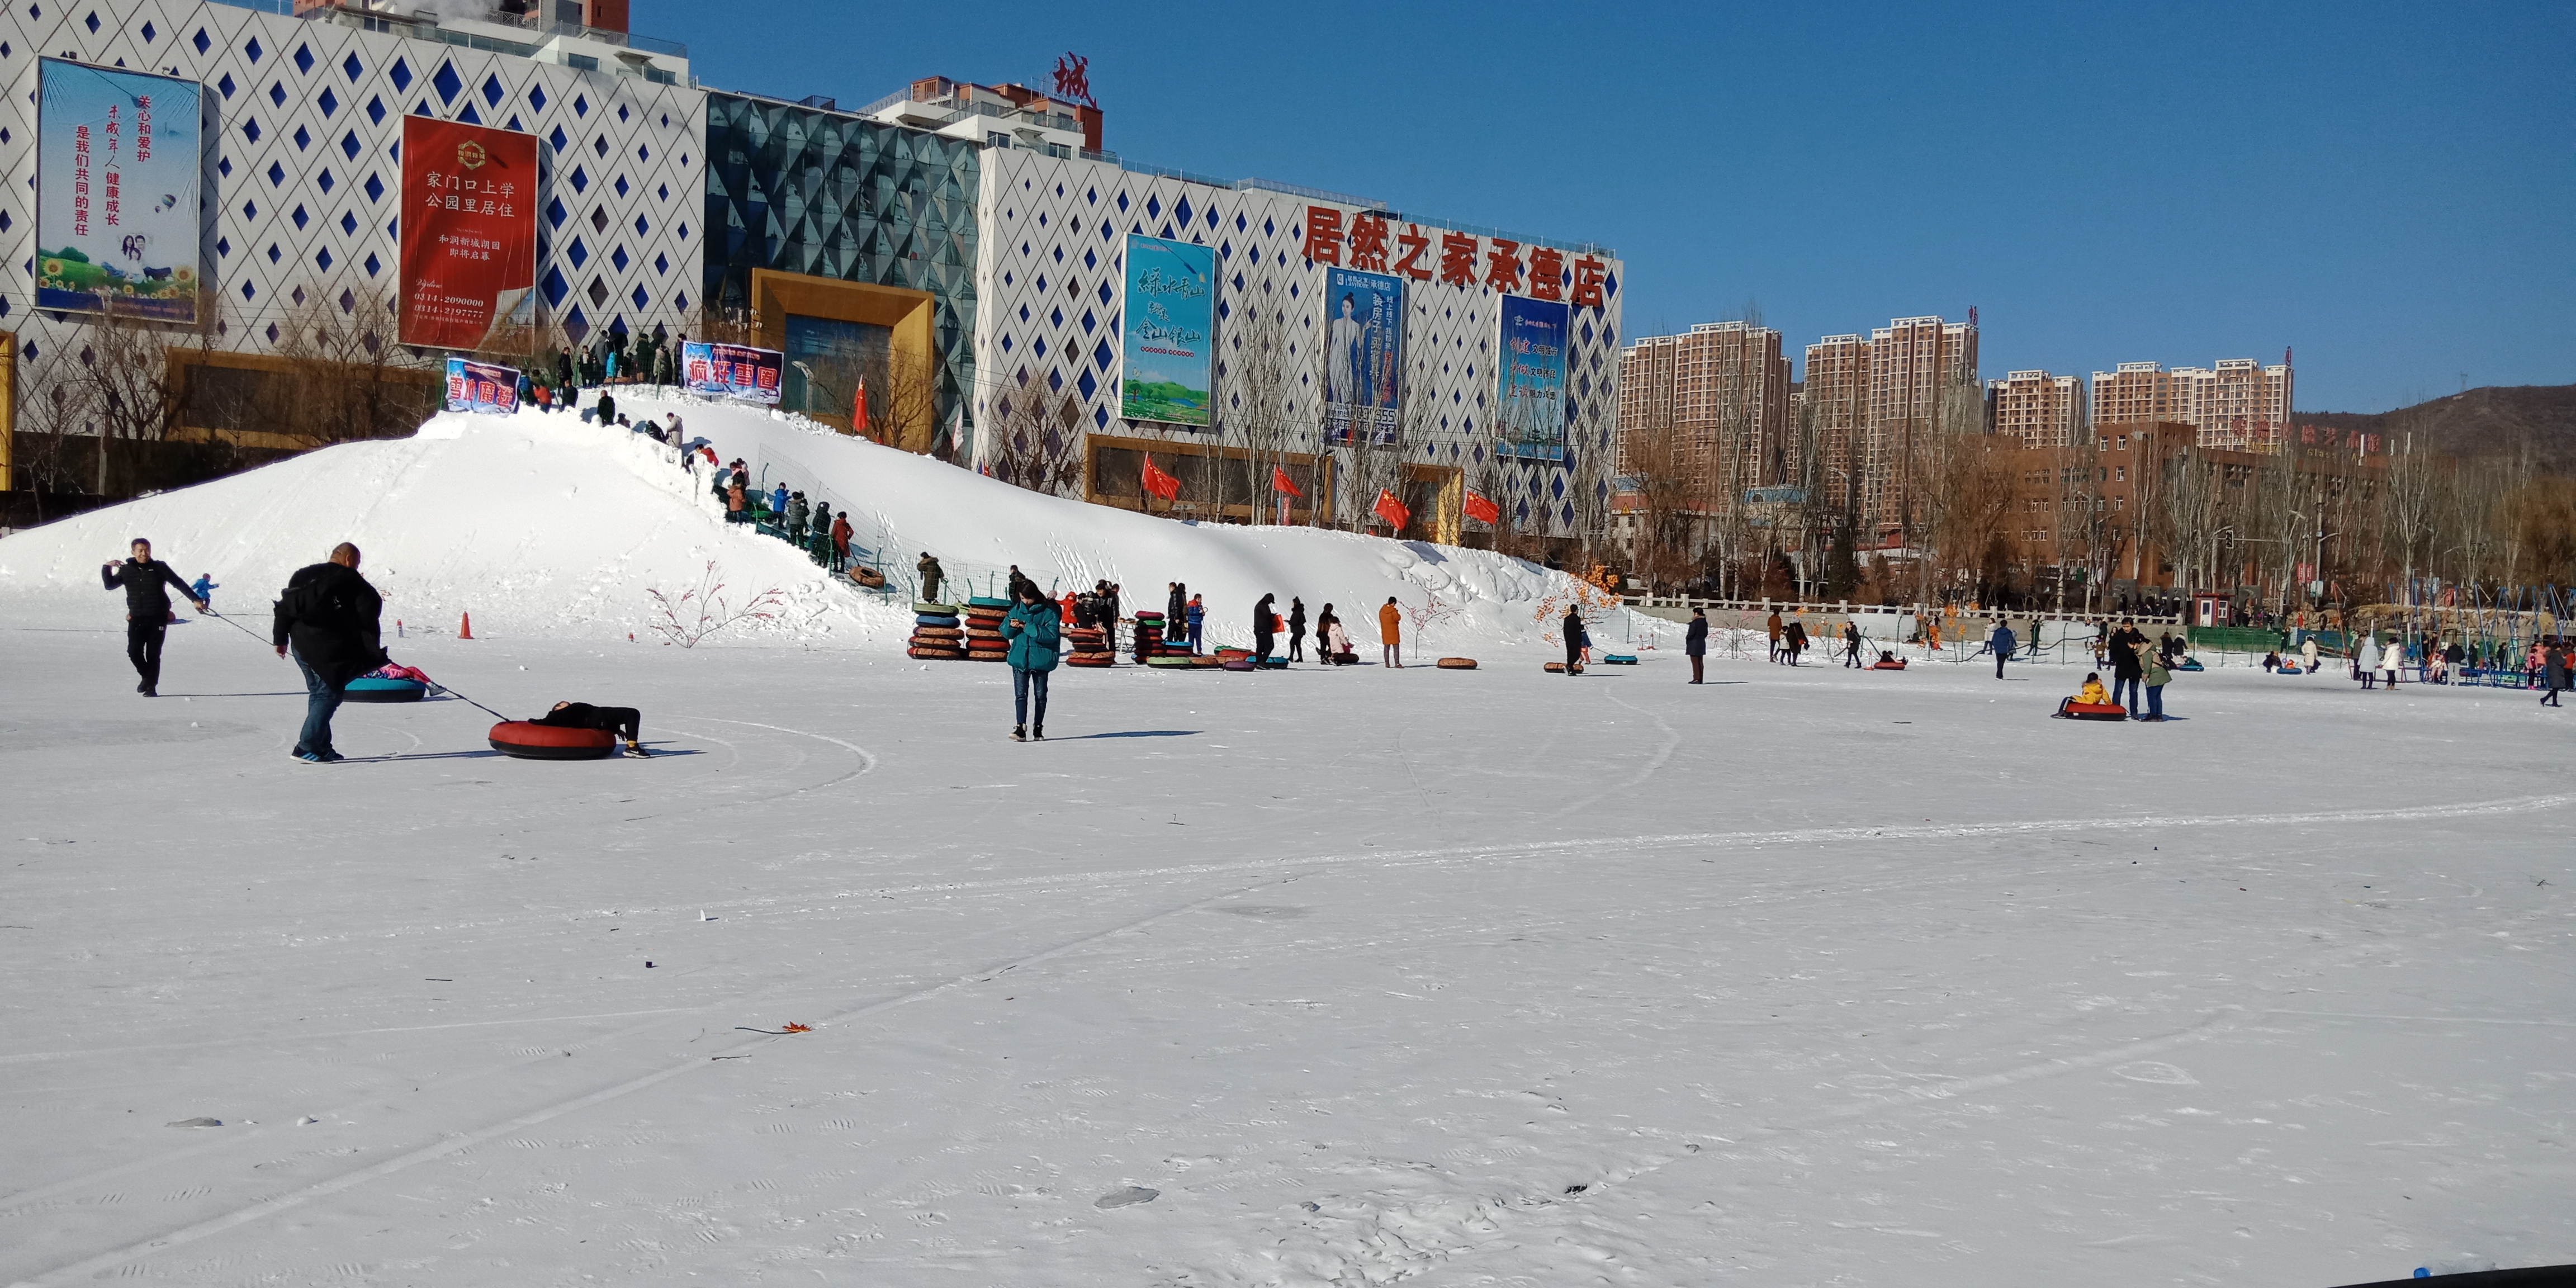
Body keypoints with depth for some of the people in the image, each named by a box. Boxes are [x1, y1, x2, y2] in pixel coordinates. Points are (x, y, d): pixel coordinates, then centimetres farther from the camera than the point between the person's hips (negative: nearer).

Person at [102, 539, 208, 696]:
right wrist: (107, 568, -3)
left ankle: (151, 686, 7)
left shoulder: (159, 568, 1)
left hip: (158, 618, -2)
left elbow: (180, 584, 1)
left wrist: (195, 599, -6)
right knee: (134, 652, -10)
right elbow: (109, 585, 13)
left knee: (153, 654, -2)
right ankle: (147, 676, 17)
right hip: (136, 618, 2)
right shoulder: (127, 570, 8)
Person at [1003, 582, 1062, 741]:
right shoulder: (1017, 609, 5)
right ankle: (1020, 728, -14)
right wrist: (1011, 626, -14)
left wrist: (1028, 627, -23)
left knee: (1040, 695, 9)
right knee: (1020, 694, -8)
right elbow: (1005, 632, 10)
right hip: (1020, 658, 2)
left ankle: (1038, 728, 21)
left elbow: (1052, 634, -19)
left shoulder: (1048, 612, -8)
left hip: (1040, 660, -2)